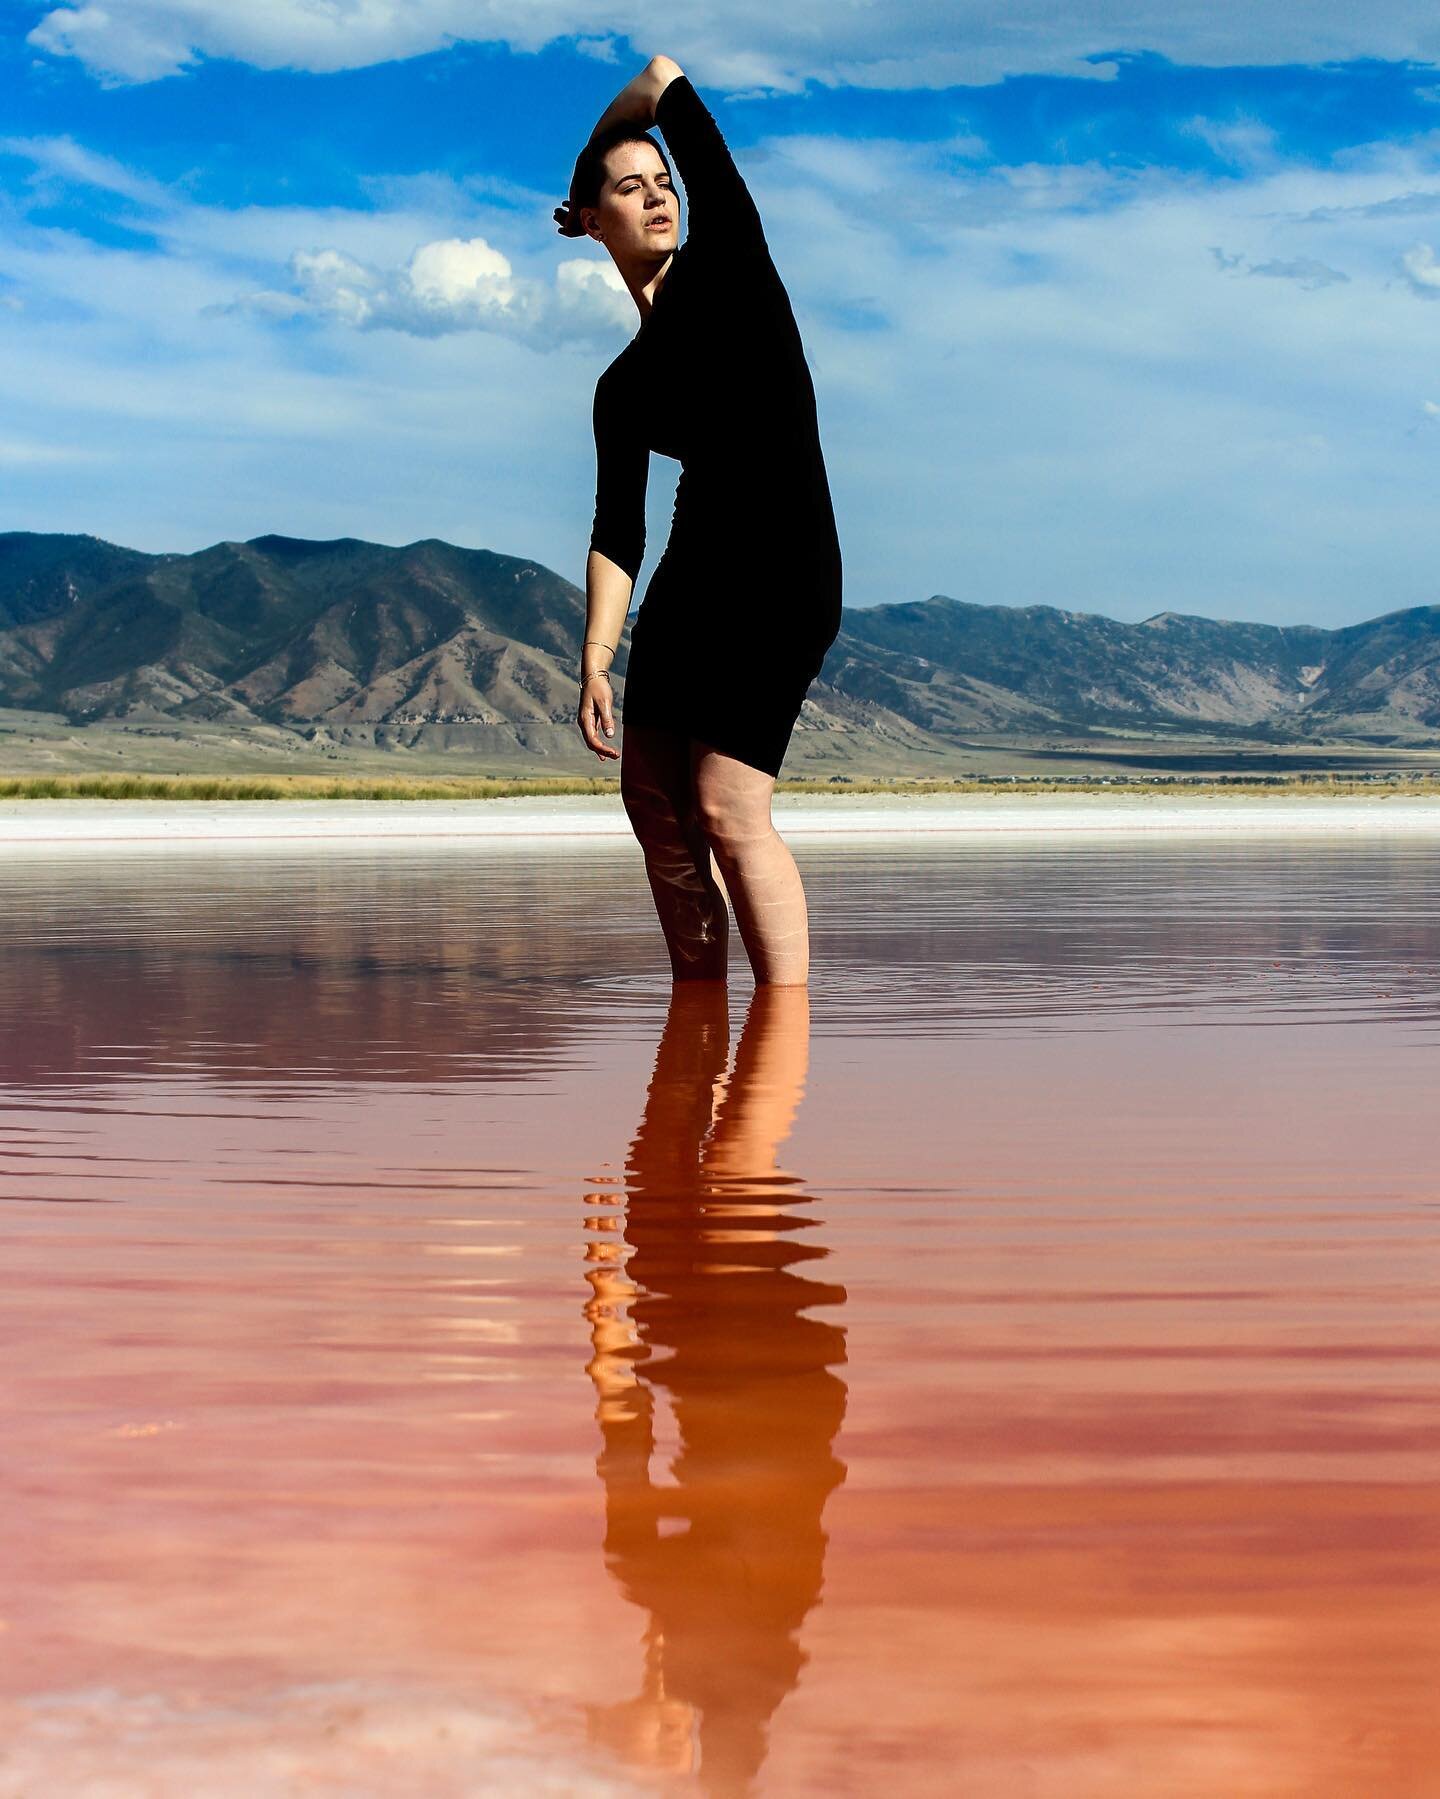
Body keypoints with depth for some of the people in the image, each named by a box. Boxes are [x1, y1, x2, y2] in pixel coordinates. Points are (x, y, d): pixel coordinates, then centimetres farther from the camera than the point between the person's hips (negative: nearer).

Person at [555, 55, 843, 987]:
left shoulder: (726, 265, 2)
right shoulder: (623, 388, 14)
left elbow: (663, 78, 0)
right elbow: (618, 532, 8)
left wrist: (655, 89, 21)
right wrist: (596, 658, -2)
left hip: (784, 570, -7)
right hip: (691, 577, 7)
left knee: (729, 811, -15)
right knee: (655, 802, 5)